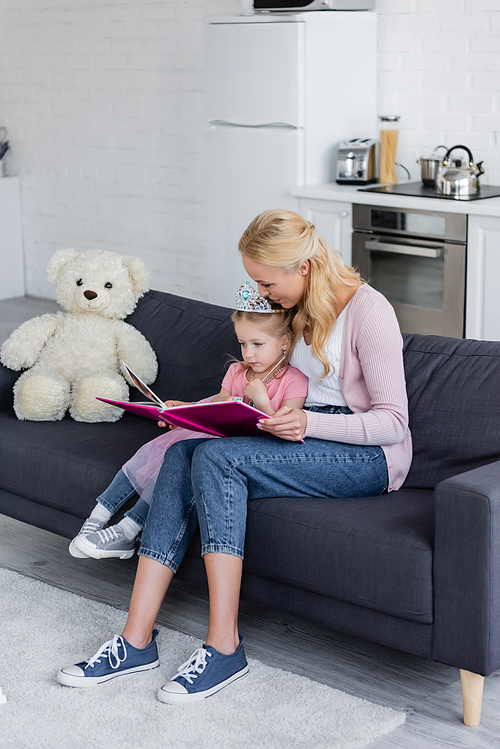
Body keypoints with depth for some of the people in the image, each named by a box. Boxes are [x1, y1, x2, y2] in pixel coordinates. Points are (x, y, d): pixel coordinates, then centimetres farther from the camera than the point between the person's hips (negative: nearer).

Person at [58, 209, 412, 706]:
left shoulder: (368, 311, -13)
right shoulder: (297, 309, 12)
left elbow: (392, 422, -15)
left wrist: (308, 423, -27)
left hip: (367, 457, -8)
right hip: (306, 438, 8)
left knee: (215, 456, -28)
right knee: (182, 455, -18)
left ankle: (224, 648, -27)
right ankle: (137, 639, -22)